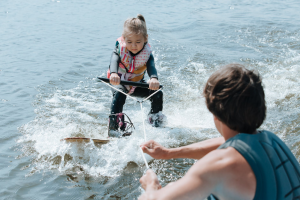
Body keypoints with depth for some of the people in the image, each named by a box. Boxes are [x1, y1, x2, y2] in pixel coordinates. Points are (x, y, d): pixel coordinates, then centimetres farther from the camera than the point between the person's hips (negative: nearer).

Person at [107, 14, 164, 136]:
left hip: (137, 84, 3)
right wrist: (113, 73, -66)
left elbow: (151, 66, -38)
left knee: (157, 94, -11)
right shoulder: (120, 49, -23)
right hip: (118, 82, -3)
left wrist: (154, 78, -63)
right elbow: (114, 61, -42)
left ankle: (156, 122, 13)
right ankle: (114, 125, -30)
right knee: (119, 94, -35)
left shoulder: (147, 53, -20)